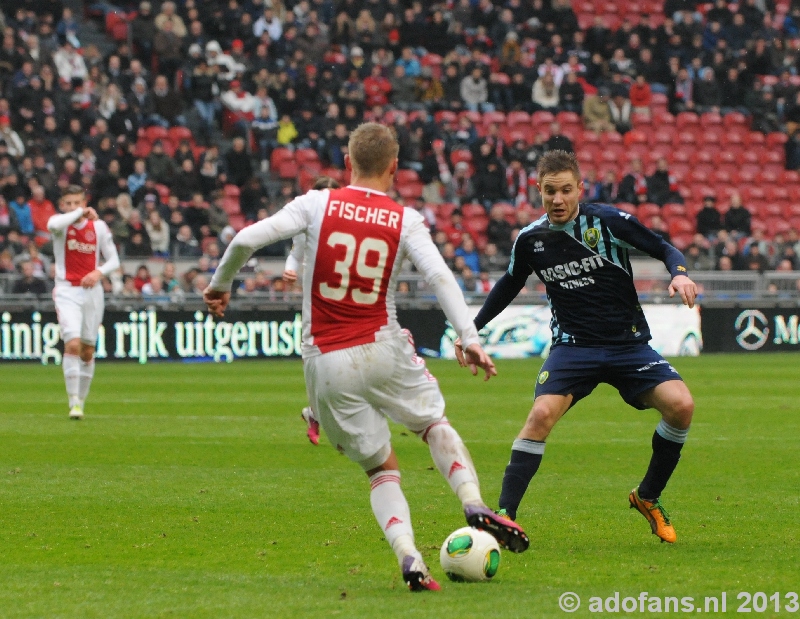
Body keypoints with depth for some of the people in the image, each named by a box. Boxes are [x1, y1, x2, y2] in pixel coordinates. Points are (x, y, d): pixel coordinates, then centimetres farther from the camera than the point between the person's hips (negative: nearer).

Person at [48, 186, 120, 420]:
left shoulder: (98, 226, 3)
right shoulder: (60, 223, -4)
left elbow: (114, 260, 7)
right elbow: (54, 225, -31)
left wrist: (99, 272, -12)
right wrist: (81, 213, -19)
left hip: (92, 291, 3)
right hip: (67, 291, -3)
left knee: (88, 350, 8)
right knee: (72, 344, -19)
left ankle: (81, 400, 21)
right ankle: (73, 403, -18)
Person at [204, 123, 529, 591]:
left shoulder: (317, 205, -1)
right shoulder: (405, 220, -2)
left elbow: (247, 239, -7)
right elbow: (440, 276, -14)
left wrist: (220, 284, 9)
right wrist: (470, 337, -19)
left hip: (325, 364, 1)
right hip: (382, 351, -1)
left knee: (382, 469, 12)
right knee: (436, 423, 26)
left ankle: (410, 559, -9)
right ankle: (475, 504, 2)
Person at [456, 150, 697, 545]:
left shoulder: (608, 221, -9)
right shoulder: (530, 239, 0)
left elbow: (664, 250, -3)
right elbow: (509, 285, 19)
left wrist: (679, 274, -24)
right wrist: (472, 327, 19)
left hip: (629, 343, 0)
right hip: (573, 346, 0)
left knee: (680, 405, -20)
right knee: (542, 414, -25)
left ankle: (648, 497, 4)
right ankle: (504, 514, -19)